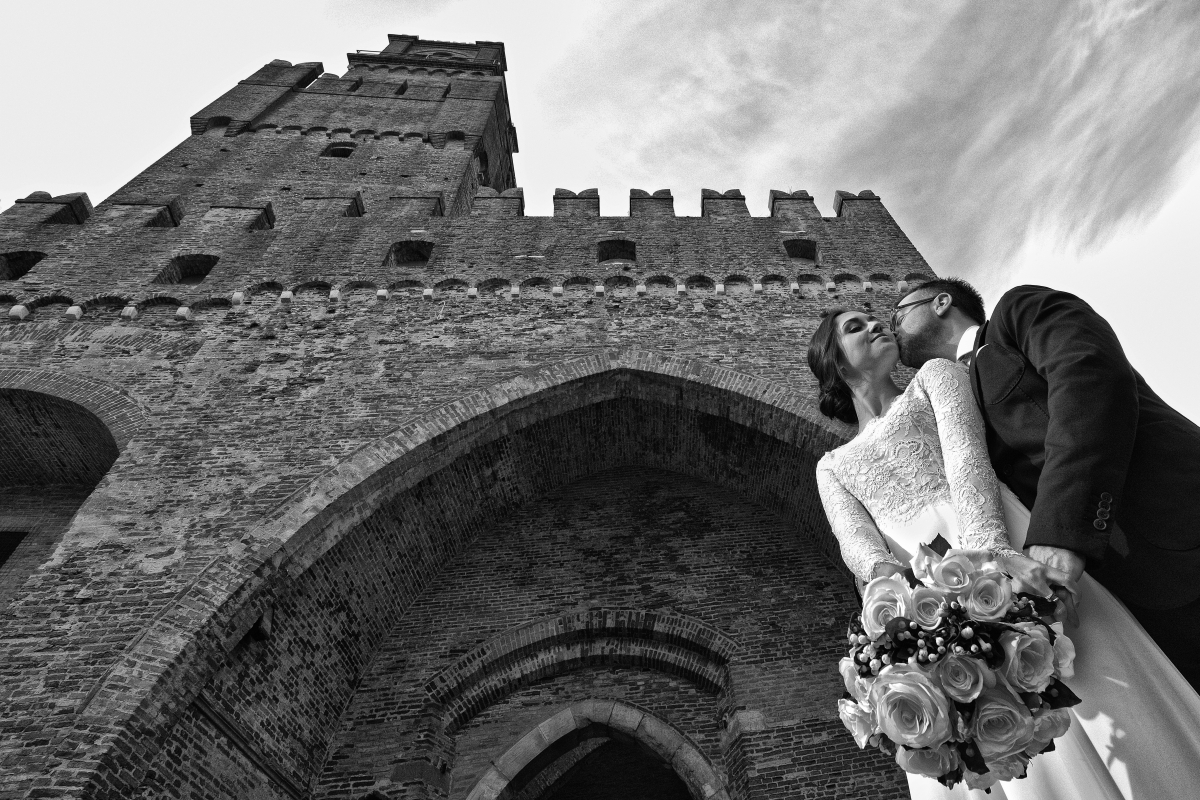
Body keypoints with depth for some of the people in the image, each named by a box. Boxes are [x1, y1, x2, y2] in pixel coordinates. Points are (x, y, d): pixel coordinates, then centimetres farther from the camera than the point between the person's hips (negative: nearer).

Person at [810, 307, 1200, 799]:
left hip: (1010, 551, 0)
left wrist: (992, 551, -21)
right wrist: (891, 577, -23)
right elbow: (857, 543, 2)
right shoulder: (833, 466, 21)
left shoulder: (935, 374, 18)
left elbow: (967, 455, -3)